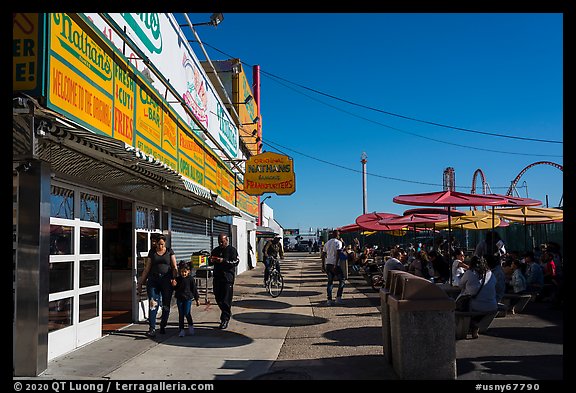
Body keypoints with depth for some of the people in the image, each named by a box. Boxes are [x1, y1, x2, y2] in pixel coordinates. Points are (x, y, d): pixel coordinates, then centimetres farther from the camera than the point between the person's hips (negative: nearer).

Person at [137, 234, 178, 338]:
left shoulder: (169, 251, 8)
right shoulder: (152, 252, 11)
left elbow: (174, 267, 3)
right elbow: (147, 268, 12)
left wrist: (174, 278, -14)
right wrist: (141, 282, 8)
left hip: (166, 280, 0)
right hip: (153, 280, 0)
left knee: (166, 305, 5)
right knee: (153, 304, -11)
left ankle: (163, 326, 22)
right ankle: (152, 329, -14)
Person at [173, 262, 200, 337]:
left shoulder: (191, 279, -4)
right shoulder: (178, 279, 3)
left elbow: (194, 289, 1)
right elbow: (176, 289, 12)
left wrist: (197, 299, 3)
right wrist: (174, 285, -12)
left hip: (188, 298, -3)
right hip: (179, 299, 3)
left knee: (187, 313, -8)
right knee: (181, 314, 5)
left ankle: (190, 325, 17)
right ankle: (182, 330, 12)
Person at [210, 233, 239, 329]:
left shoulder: (232, 250, -1)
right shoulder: (215, 250, 16)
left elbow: (235, 262, -11)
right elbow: (210, 261, 21)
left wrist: (223, 261, -21)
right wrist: (211, 260, -3)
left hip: (228, 278, -6)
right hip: (217, 277, 6)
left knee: (226, 299, -6)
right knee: (218, 298, 11)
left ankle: (225, 319, 1)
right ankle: (228, 313, 33)